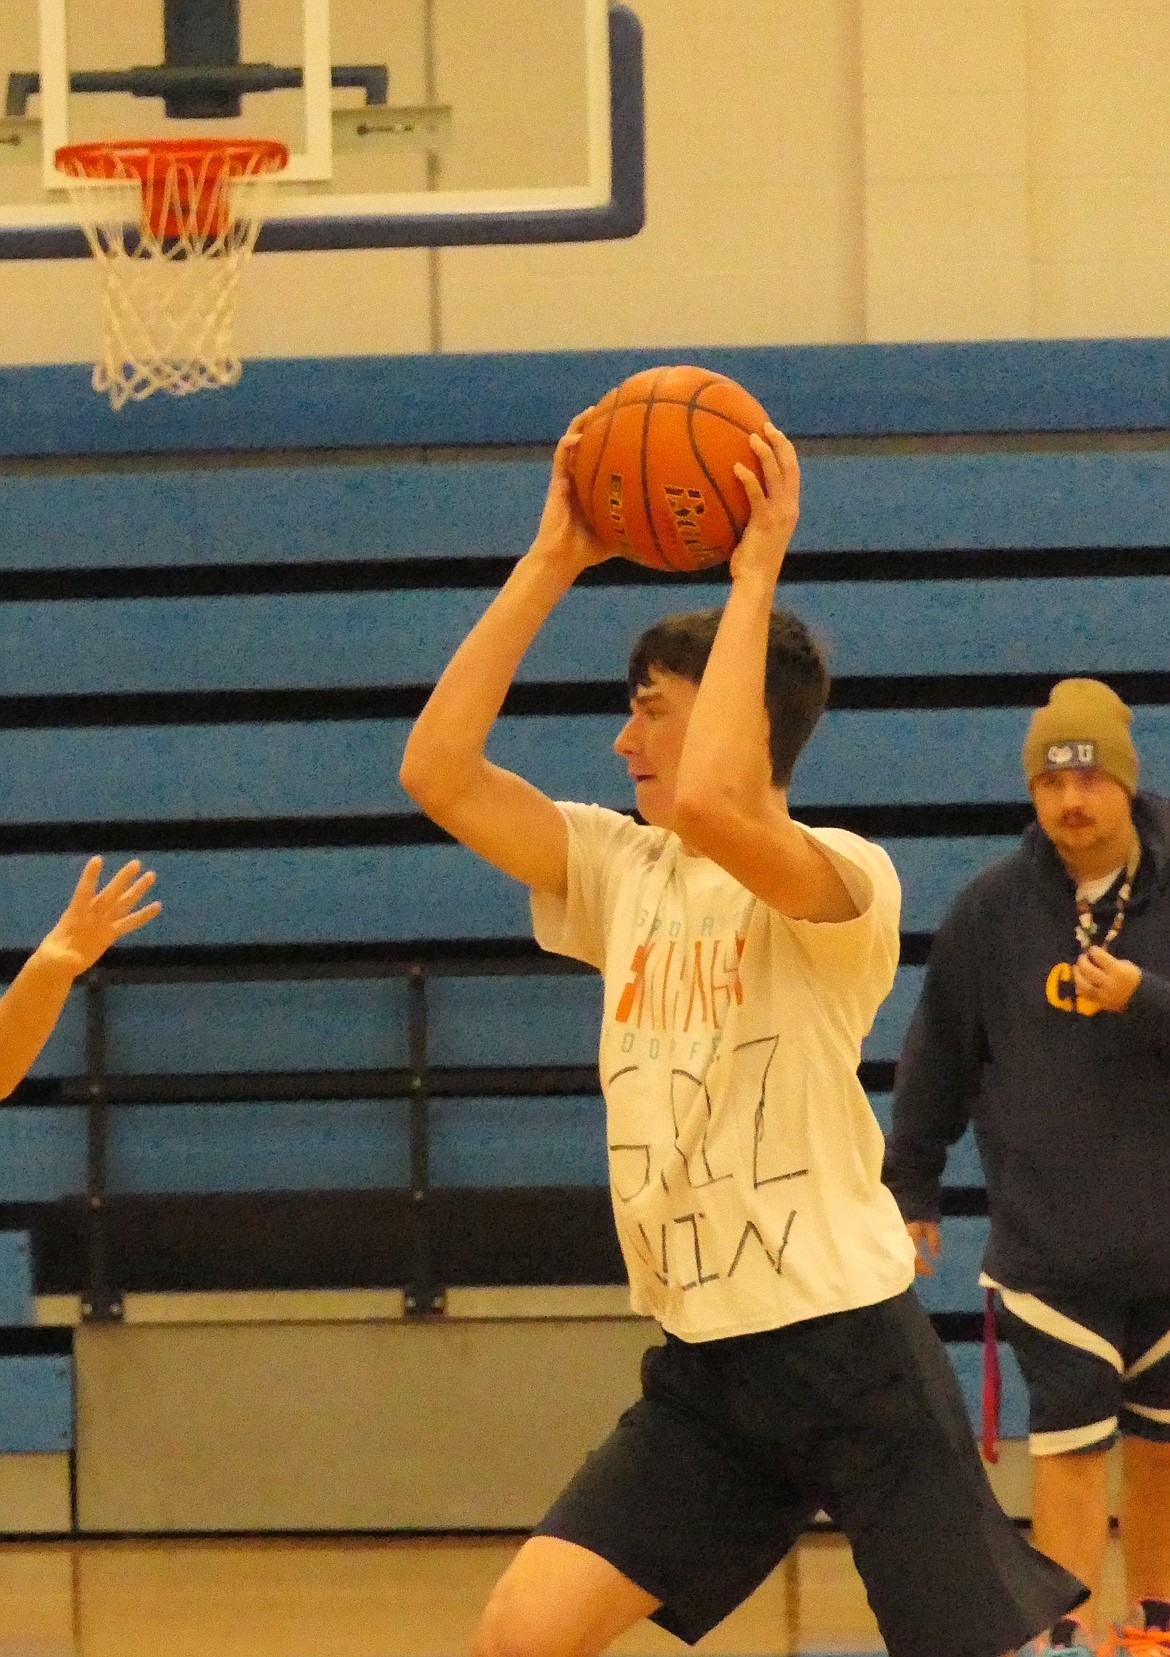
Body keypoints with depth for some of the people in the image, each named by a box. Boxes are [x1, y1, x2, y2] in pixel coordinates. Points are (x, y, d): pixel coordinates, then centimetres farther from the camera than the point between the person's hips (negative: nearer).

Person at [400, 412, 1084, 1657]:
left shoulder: (842, 879, -10)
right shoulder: (622, 869, 10)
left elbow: (714, 803, -32)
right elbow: (438, 772, 3)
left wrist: (756, 575, -22)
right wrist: (551, 563, 1)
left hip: (846, 1338, -6)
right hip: (703, 1367, 6)